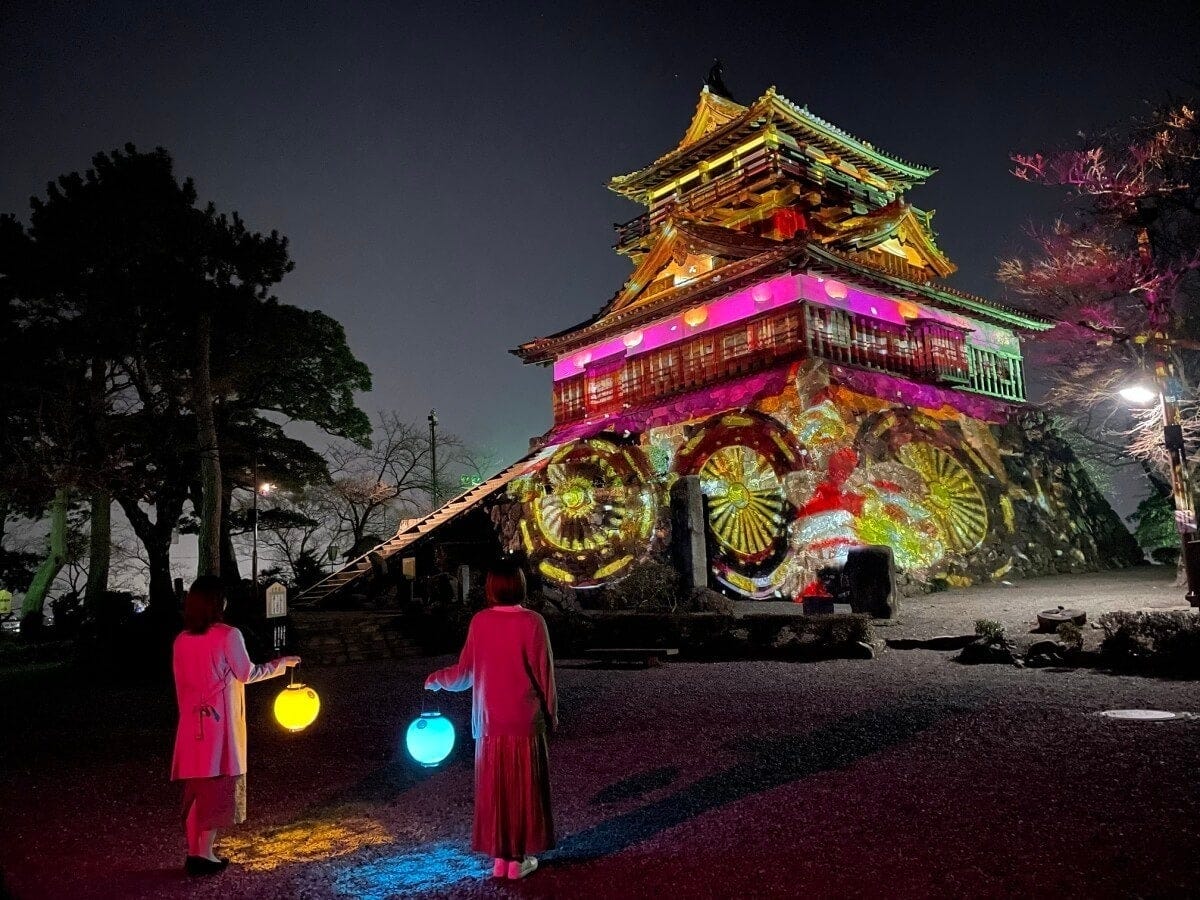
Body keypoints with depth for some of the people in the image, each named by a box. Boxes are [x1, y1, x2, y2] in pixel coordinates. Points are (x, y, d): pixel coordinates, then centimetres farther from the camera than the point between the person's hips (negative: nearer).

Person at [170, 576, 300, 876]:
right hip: (220, 724, -5)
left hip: (192, 725, 6)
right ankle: (204, 854, 5)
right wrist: (281, 663, 10)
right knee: (217, 787, 3)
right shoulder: (228, 636, -13)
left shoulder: (181, 640, 4)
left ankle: (193, 852, 17)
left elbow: (182, 683, 11)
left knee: (195, 788, 12)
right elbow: (247, 674, -3)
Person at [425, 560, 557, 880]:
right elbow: (544, 673, -8)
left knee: (494, 789, 14)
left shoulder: (480, 621, -5)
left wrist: (436, 680, 19)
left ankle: (499, 857, 21)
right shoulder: (532, 622, -12)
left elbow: (464, 673, -1)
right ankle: (518, 858, 17)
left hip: (490, 722, 3)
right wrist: (551, 713, 5)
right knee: (523, 789, 10)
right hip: (525, 722, -2)